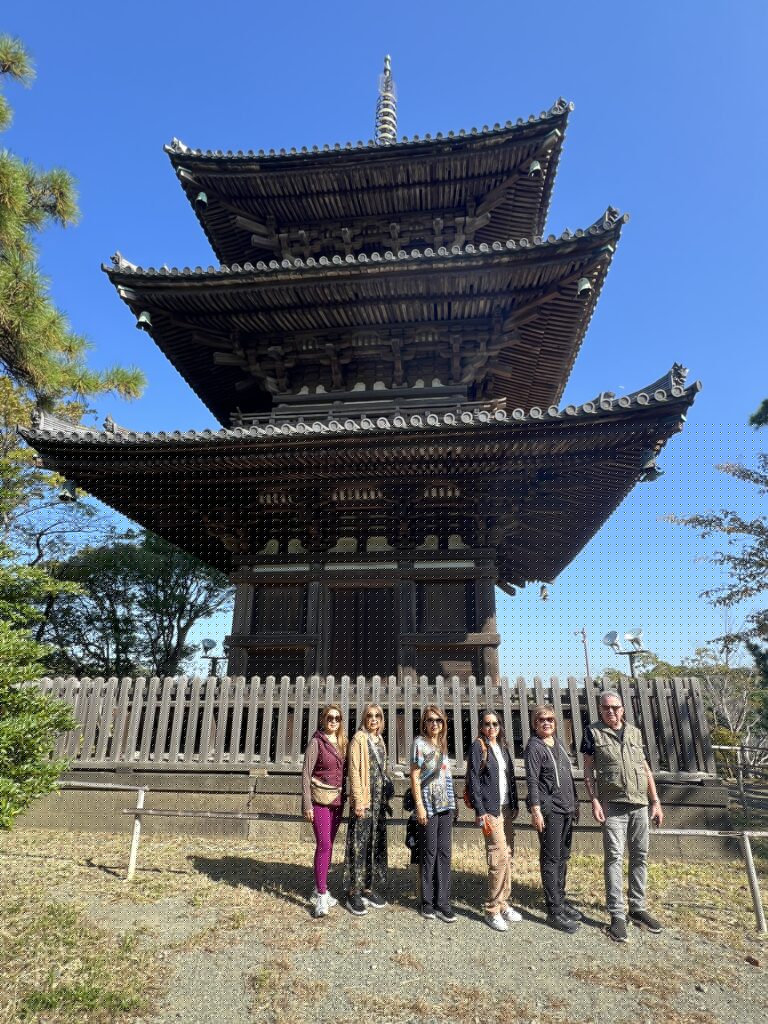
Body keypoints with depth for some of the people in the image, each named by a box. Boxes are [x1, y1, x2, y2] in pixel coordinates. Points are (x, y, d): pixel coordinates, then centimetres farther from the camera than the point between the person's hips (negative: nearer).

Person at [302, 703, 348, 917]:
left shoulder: (342, 743, 7)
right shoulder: (316, 742, -10)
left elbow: (345, 772, 12)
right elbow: (306, 774, -11)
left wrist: (346, 798, 7)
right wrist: (307, 804, -13)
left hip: (338, 801, 6)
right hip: (320, 799, -6)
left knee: (328, 845, 13)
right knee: (324, 845, -8)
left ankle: (319, 889, 26)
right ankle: (321, 896, 1)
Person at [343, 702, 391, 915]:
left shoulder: (380, 741, 14)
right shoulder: (359, 738, -8)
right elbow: (354, 770, -13)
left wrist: (386, 798, 16)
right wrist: (358, 800, -18)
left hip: (379, 801, 8)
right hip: (364, 800, -7)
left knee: (376, 845, 12)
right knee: (359, 845, -3)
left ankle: (369, 888, 23)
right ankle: (353, 894, 6)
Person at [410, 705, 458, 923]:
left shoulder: (442, 744, 11)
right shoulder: (420, 743, -7)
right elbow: (414, 776, -9)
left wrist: (453, 802, 12)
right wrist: (419, 805, -14)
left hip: (445, 804, 6)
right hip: (428, 805, -6)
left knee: (444, 853, 7)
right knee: (430, 853, 4)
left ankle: (442, 902, 14)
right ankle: (428, 902, 17)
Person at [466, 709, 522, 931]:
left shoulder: (502, 747, 12)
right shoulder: (478, 747, -7)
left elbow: (511, 777, 16)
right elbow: (473, 780, -10)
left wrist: (514, 805, 10)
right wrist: (480, 813, -14)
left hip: (506, 808, 7)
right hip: (490, 809, -7)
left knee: (508, 856, 10)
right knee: (499, 858, -8)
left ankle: (503, 904, 22)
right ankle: (493, 911, 4)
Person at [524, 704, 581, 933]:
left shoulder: (557, 742, 13)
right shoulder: (534, 746, -10)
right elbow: (532, 780, -14)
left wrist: (575, 803, 19)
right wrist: (535, 811, -19)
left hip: (566, 808, 8)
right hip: (549, 809, -8)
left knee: (563, 857, 15)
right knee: (551, 859, -1)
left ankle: (561, 900, 28)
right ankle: (554, 912, 6)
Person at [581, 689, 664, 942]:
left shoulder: (635, 732, 10)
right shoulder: (593, 733, -1)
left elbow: (645, 769, 14)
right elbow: (588, 770, -1)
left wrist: (656, 801, 10)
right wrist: (594, 801, -9)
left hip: (640, 804, 4)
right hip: (612, 804, -4)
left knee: (640, 857, 11)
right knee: (614, 857, -3)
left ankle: (638, 909, 25)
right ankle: (617, 915, 5)